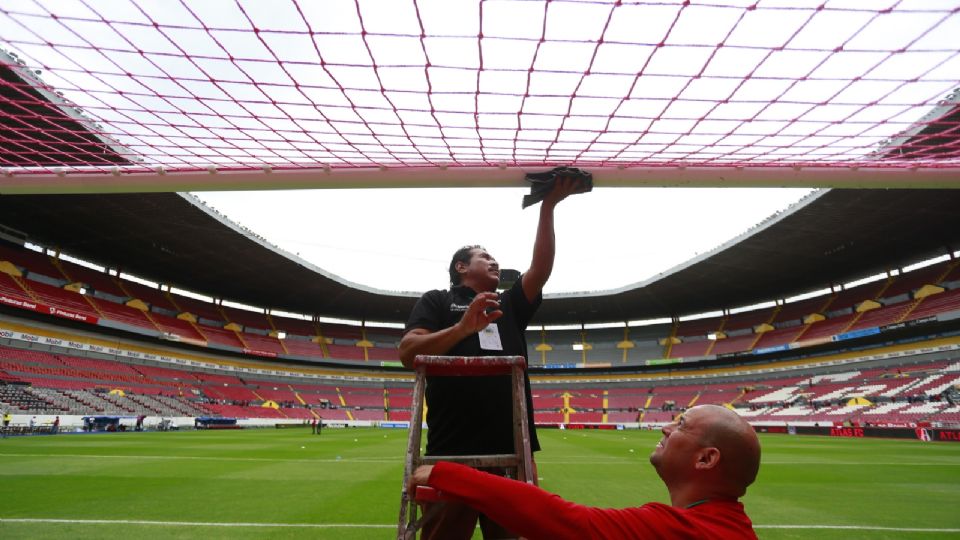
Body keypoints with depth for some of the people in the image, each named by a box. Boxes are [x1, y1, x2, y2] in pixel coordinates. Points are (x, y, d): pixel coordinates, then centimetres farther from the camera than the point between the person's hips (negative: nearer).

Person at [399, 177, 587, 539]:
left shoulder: (509, 305, 20)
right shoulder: (437, 301, 8)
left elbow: (541, 268, 8)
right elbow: (407, 354, -6)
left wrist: (548, 207, 4)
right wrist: (463, 327, -19)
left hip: (513, 449, 4)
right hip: (453, 450, -4)